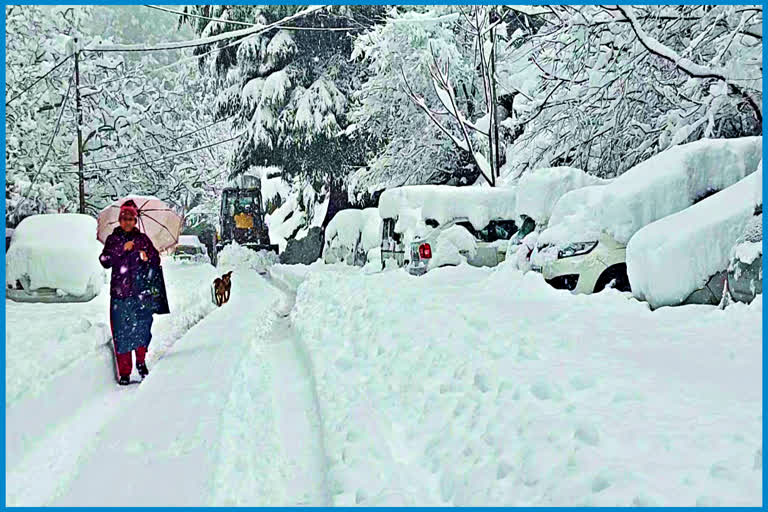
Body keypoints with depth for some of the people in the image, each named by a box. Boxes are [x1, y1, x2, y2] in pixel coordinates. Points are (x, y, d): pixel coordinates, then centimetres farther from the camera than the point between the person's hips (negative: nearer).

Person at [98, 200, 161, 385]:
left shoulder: (143, 239, 11)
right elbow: (105, 261, -5)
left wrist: (147, 257, -12)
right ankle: (124, 373, 3)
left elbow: (156, 261, 9)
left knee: (142, 328, 2)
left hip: (141, 291, 1)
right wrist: (122, 249, -15)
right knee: (121, 332, -2)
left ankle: (141, 361, 24)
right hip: (120, 293, -1)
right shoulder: (113, 239, 9)